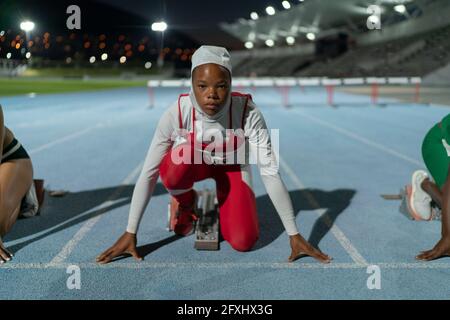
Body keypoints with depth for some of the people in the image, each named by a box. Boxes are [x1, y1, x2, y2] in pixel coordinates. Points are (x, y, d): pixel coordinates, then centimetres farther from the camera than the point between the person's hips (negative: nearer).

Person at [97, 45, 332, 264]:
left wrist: (294, 235, -26)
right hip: (191, 162, 0)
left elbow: (270, 174, -29)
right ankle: (186, 203, 0)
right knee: (175, 164, -37)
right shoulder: (176, 114, -32)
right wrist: (130, 234, -23)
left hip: (232, 167, 0)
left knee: (243, 242, -19)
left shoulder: (248, 114, -33)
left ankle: (222, 205, 16)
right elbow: (148, 174, -26)